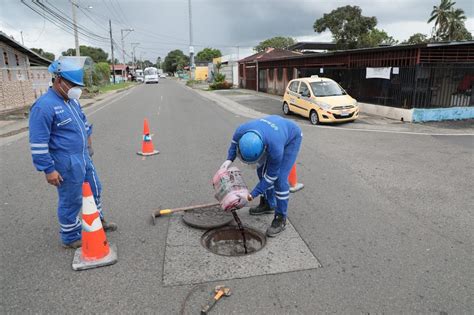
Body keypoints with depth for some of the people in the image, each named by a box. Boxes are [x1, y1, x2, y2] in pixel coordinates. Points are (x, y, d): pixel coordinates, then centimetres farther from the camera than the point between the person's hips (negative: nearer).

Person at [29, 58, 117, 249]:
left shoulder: (72, 100, 7)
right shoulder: (44, 106, -21)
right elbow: (38, 143, -21)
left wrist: (88, 145, 26)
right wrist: (48, 170, -20)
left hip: (84, 158, 9)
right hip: (67, 164, -9)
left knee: (94, 189, 21)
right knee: (71, 201, 5)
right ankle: (71, 238, 25)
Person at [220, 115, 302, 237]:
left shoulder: (275, 148, -44)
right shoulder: (241, 130, -31)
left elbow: (271, 176, -28)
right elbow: (235, 141, -4)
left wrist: (250, 197, -27)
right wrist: (229, 160, -17)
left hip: (291, 138, -6)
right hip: (275, 130, 6)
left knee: (280, 178, -15)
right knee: (262, 170, 8)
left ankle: (280, 218, -1)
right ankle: (268, 204, 28)